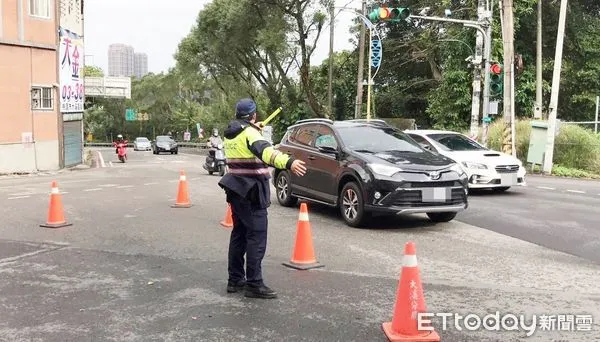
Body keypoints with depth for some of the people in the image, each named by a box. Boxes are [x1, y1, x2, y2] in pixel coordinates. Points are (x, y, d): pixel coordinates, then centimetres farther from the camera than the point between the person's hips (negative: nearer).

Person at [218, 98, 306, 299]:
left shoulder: (230, 134, 13)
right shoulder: (250, 133, -14)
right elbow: (265, 151, -34)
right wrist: (289, 162, -49)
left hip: (236, 190, 10)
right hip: (251, 192, -9)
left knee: (239, 233, 16)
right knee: (256, 236, -8)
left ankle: (235, 279, 22)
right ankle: (254, 284, -9)